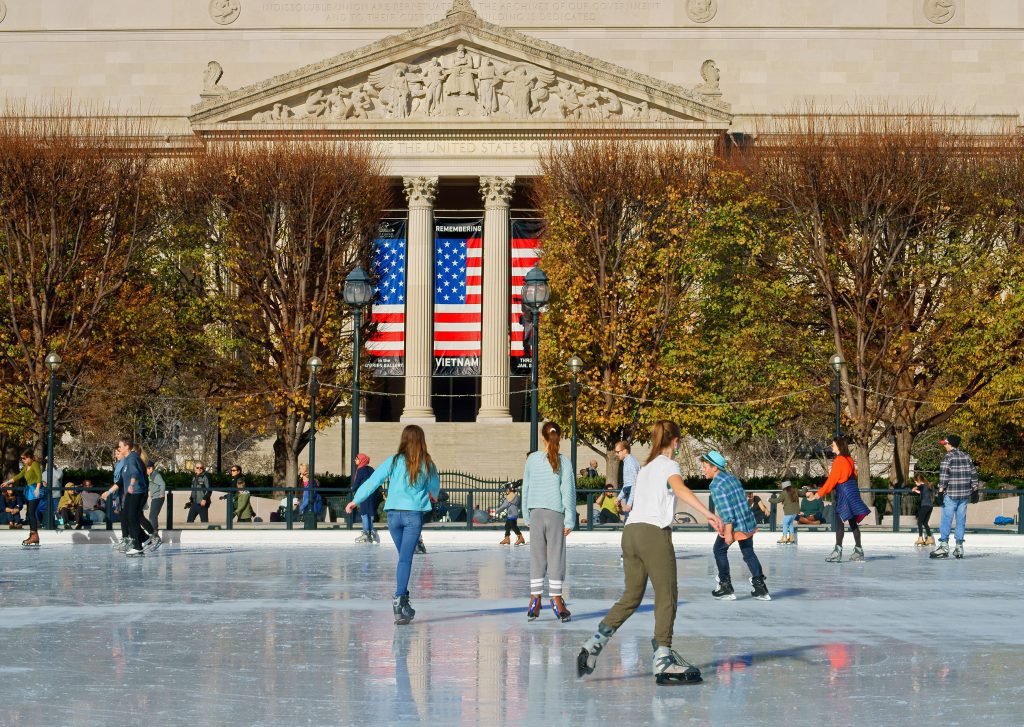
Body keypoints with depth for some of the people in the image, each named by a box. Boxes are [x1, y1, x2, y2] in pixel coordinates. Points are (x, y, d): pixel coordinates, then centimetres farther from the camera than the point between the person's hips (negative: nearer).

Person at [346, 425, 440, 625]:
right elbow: (435, 487, 19)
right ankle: (399, 597, -24)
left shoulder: (394, 461, -1)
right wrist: (433, 495, 43)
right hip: (414, 514, -2)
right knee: (406, 558, -7)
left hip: (394, 513, 2)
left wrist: (355, 501, 12)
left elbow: (372, 481, 0)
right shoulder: (428, 465, 2)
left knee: (404, 557, 15)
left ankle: (404, 603, 17)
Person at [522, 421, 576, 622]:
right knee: (556, 558, 4)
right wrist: (569, 520, -2)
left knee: (536, 558, 7)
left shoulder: (532, 459, 1)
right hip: (556, 515, -2)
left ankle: (535, 599, 7)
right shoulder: (564, 462, -5)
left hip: (536, 514, 2)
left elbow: (526, 489, 6)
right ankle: (556, 600, 5)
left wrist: (526, 516, 15)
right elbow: (568, 492, -6)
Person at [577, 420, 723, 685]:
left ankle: (594, 644, 3)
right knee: (667, 596, -3)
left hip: (630, 531, 8)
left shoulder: (646, 467, 24)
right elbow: (680, 488, -20)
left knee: (631, 597, 13)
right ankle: (663, 660, -7)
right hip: (654, 532, -8)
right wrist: (708, 513, -34)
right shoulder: (668, 464, 1)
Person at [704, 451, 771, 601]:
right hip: (749, 522, 8)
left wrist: (728, 532, -21)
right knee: (748, 553, 18)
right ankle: (761, 588, 18)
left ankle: (726, 587, 13)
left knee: (719, 550, 12)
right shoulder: (732, 477, 10)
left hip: (733, 525, -8)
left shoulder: (716, 485, -16)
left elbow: (725, 509, -22)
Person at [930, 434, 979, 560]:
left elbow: (943, 476, -13)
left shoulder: (948, 457, -8)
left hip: (950, 494, -6)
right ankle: (959, 547, 10)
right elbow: (973, 474, 12)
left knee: (946, 520, -2)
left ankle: (944, 545, -7)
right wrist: (975, 490, 18)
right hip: (965, 494, 6)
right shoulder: (967, 456, 9)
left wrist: (941, 491, -11)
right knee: (961, 520, 9)